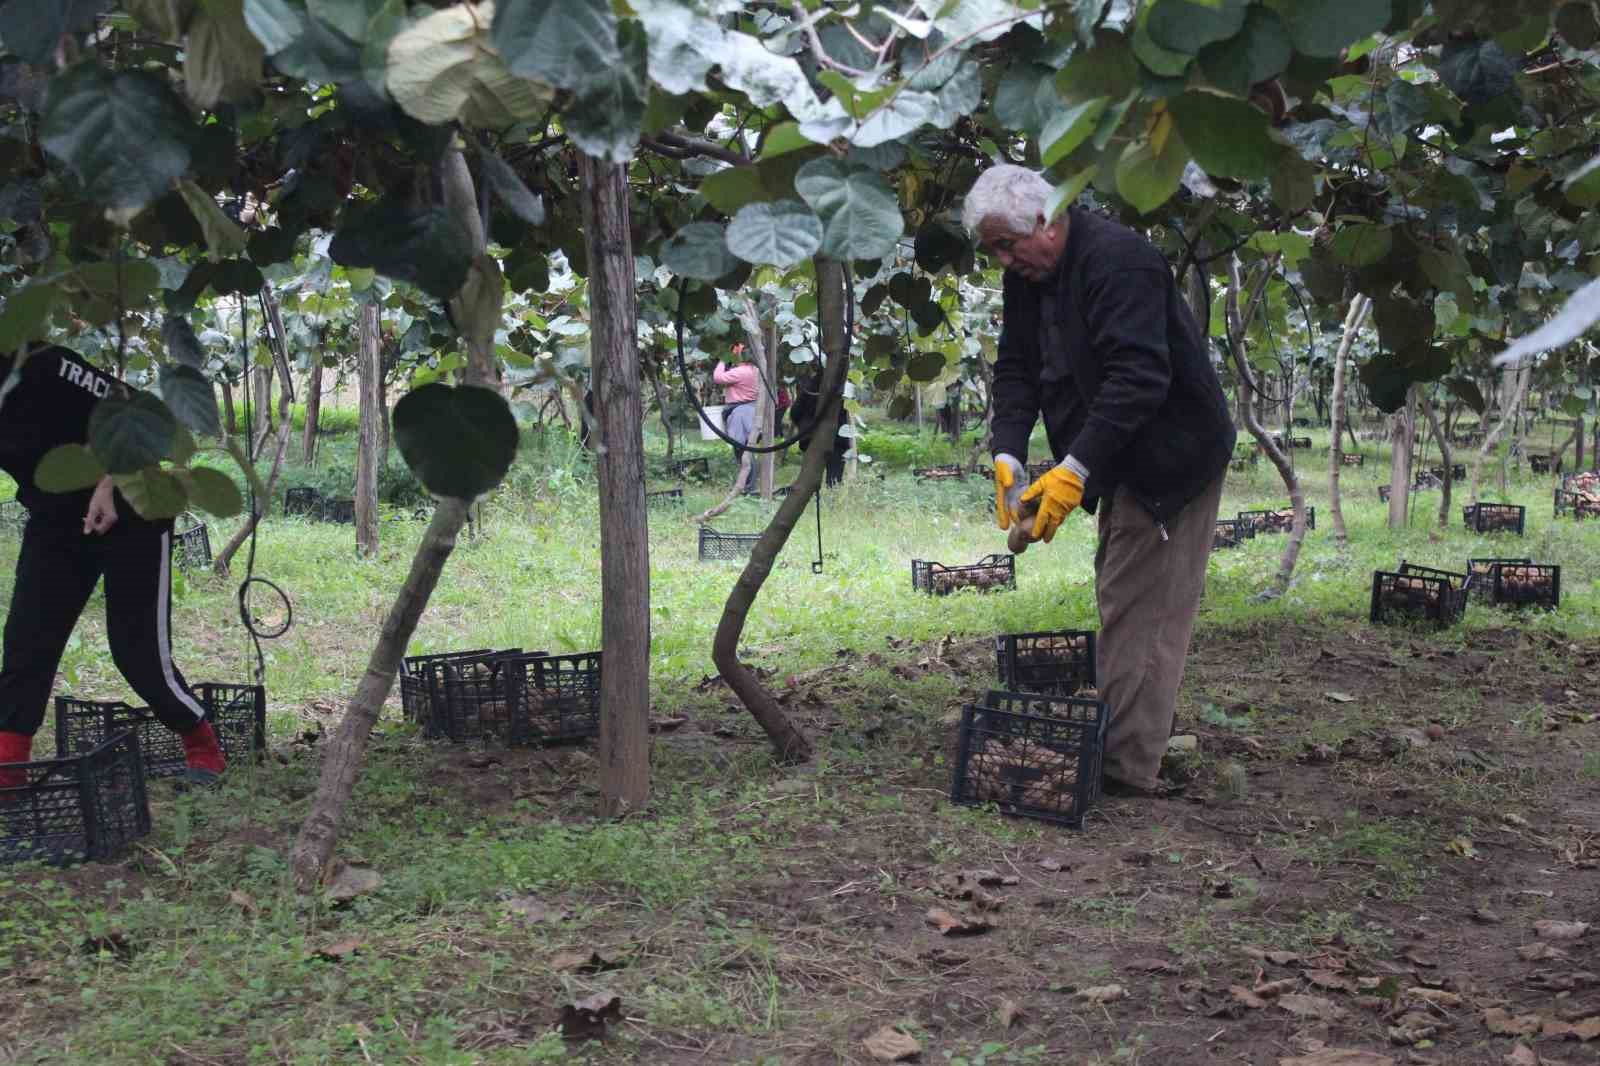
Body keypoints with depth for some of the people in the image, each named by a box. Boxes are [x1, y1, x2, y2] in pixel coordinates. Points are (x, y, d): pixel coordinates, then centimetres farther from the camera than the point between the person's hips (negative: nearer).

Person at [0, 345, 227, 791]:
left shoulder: (44, 366, -22)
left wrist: (108, 484, -25)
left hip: (129, 513, -6)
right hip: (54, 522, 6)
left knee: (138, 648, -6)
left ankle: (204, 750, 14)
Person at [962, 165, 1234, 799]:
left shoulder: (1117, 260, -23)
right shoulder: (1028, 274, 6)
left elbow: (1138, 377, -30)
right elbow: (1016, 367, 6)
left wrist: (1075, 469, -33)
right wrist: (1007, 455, -10)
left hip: (1169, 456, -10)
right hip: (1121, 464, 10)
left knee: (1138, 614, -10)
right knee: (1121, 603, 13)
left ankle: (1126, 769, -6)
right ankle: (1125, 751, 21)